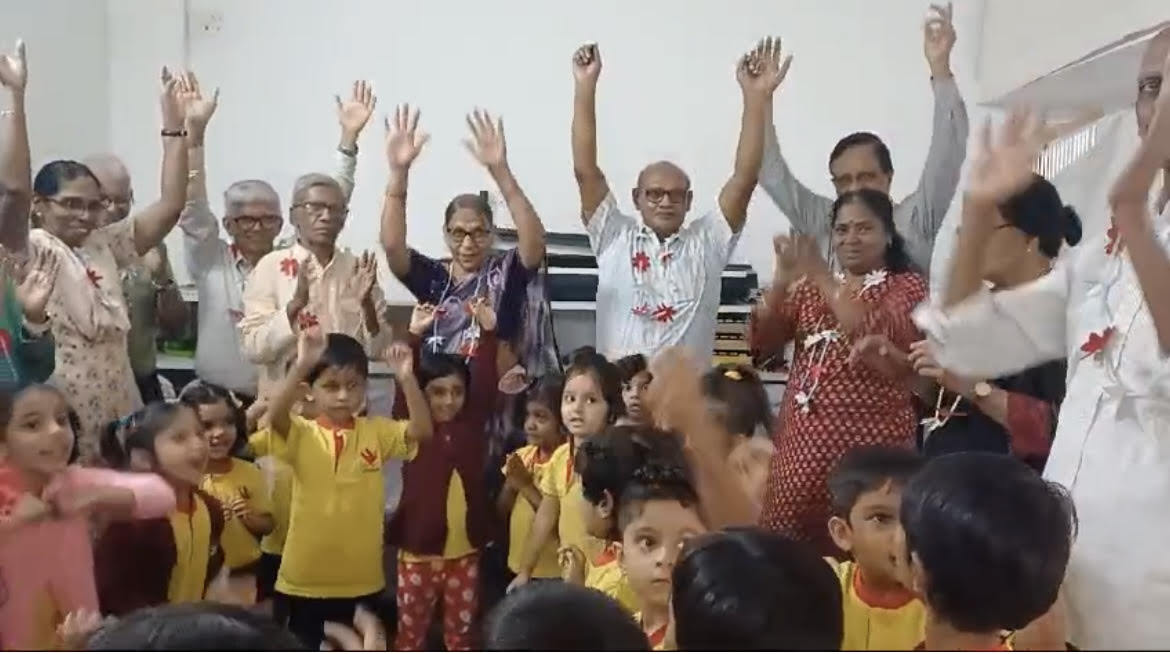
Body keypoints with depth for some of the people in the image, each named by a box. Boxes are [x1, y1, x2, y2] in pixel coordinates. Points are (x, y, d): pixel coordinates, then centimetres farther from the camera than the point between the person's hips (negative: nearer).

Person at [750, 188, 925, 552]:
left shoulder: (907, 286, 4)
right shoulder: (811, 289, 19)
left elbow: (876, 336, -17)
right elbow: (761, 342, 5)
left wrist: (823, 278, -19)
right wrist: (782, 280, -9)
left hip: (869, 446, -4)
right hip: (802, 445, 5)